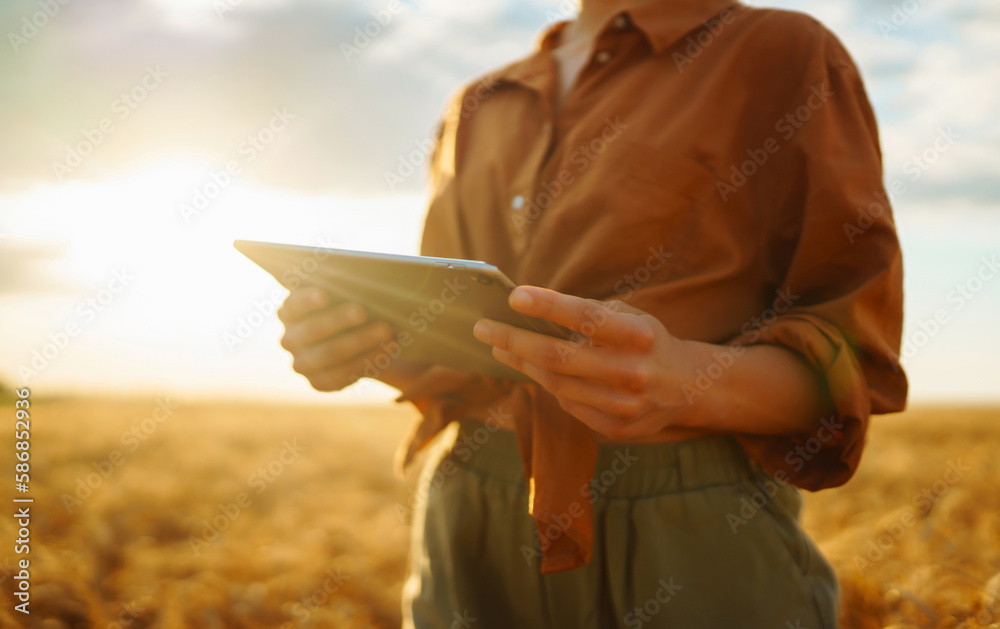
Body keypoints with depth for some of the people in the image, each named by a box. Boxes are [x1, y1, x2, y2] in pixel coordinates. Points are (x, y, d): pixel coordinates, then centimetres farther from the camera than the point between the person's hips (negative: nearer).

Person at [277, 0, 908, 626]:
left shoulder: (790, 55, -1)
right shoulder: (474, 110, 15)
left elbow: (855, 353, -7)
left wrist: (690, 384, -26)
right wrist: (356, 335, -3)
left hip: (688, 540, -4)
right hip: (473, 535, 5)